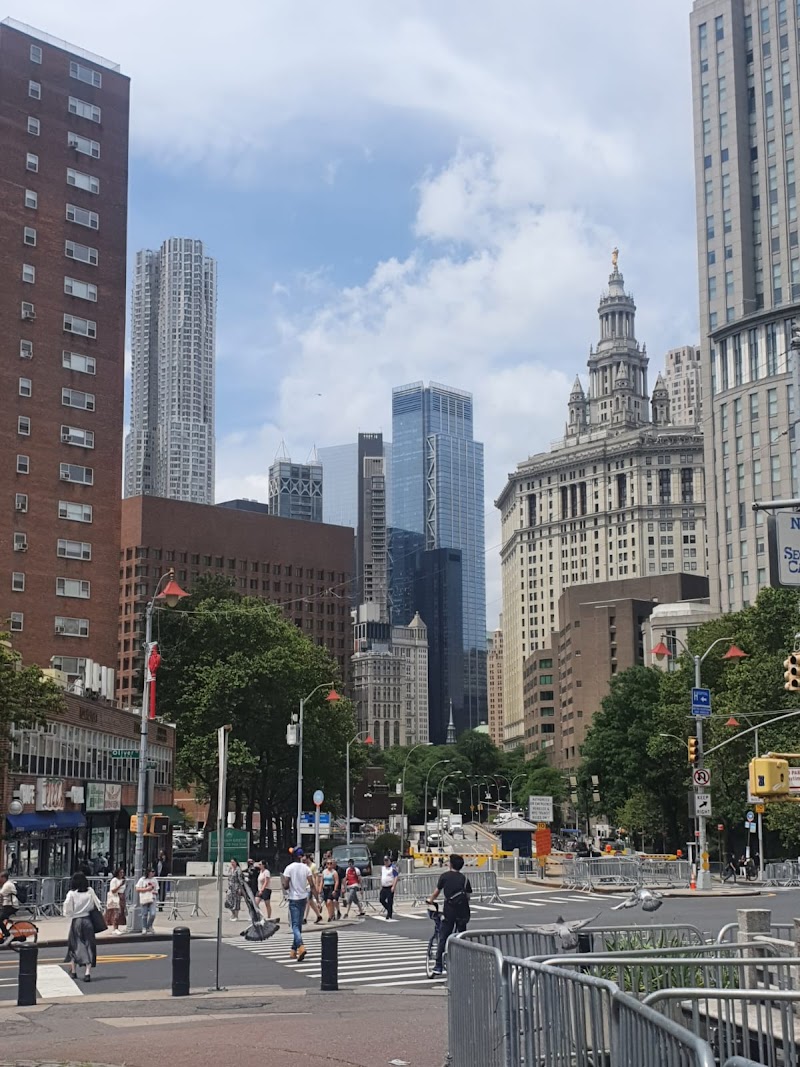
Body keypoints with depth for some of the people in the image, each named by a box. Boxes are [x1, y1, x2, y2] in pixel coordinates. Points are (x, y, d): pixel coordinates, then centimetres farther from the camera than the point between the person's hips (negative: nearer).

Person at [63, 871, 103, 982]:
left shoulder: (71, 893, -9)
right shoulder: (90, 891, -3)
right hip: (87, 920, 1)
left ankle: (73, 970, 25)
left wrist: (69, 916, 4)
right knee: (89, 945, 4)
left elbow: (67, 910, -13)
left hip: (76, 921, -1)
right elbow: (98, 905, 1)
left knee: (75, 945, 15)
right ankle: (88, 972, -7)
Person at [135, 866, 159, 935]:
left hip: (152, 899, 3)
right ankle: (144, 928, 15)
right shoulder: (142, 879, 0)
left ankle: (149, 927, 10)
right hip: (144, 899, -3)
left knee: (153, 914, -11)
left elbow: (156, 890, 20)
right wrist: (146, 889, -12)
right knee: (144, 915, 1)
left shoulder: (154, 880, 13)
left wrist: (155, 892, -4)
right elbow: (137, 889, -4)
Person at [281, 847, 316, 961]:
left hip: (294, 899, -4)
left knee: (295, 925, -7)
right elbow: (312, 885, -5)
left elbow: (286, 886, -13)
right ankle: (293, 951, 21)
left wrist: (283, 883, 10)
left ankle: (301, 947, -30)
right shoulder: (306, 868, -1)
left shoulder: (289, 868, -10)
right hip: (304, 898, 4)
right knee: (298, 925, 15)